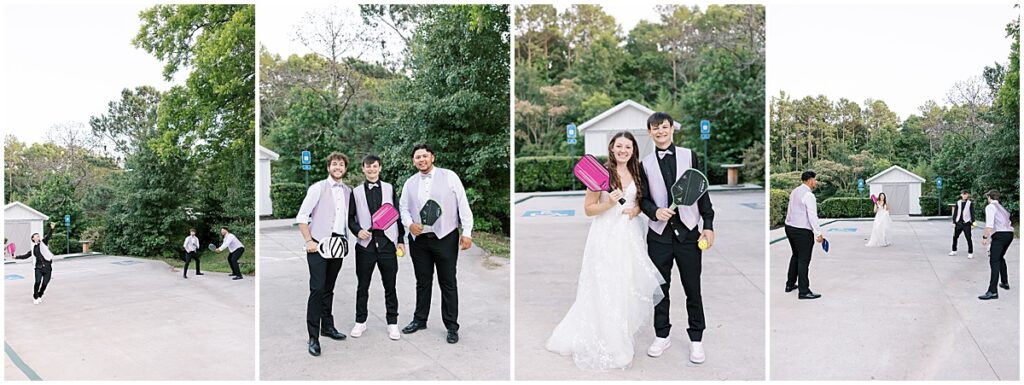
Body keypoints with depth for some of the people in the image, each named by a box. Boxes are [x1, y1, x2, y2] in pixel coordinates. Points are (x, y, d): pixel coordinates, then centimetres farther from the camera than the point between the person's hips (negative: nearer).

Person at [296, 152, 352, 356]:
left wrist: (345, 239, 5)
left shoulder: (348, 191, 11)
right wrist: (309, 241, -11)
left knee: (329, 288, 15)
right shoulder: (318, 188, -3)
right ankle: (313, 337, -4)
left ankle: (327, 326, 27)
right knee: (317, 288, -9)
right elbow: (301, 216, -5)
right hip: (319, 244, -5)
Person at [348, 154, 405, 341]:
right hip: (365, 245, 0)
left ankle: (392, 323, 18)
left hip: (387, 243, 0)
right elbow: (350, 217, 8)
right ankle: (360, 322, 24)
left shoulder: (389, 189, 7)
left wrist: (401, 240, 5)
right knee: (362, 286, 9)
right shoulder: (356, 192, 6)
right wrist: (358, 231, -11)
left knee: (390, 287, 6)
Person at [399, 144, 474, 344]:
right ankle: (419, 320, 29)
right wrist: (410, 224, -9)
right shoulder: (409, 183, 9)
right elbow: (404, 208, 12)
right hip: (419, 239, 3)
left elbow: (463, 204, -5)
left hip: (445, 238, -3)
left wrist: (467, 232, -10)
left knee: (448, 283, 3)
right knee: (422, 282, 15)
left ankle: (452, 326, 12)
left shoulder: (449, 176, -2)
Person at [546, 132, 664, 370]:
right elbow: (588, 209, -8)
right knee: (606, 290, 0)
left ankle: (622, 331, 31)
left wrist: (636, 209, -1)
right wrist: (609, 203, -24)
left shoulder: (635, 174, 7)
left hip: (629, 236, 6)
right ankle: (607, 342, 16)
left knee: (627, 286, 10)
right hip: (606, 236, -5)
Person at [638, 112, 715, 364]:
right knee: (660, 287, 10)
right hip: (659, 234, 1)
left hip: (688, 231, -1)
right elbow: (643, 199, 7)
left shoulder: (689, 156, 5)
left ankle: (696, 339, 19)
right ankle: (662, 336, 24)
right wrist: (654, 211, -14)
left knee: (693, 288, 5)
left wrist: (708, 225, -2)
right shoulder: (645, 164, 6)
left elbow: (701, 191, 4)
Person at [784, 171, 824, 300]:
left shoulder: (794, 191, 10)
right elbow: (812, 216, -19)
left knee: (795, 256, 21)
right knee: (804, 260, -3)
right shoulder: (809, 195, -16)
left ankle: (790, 284, 28)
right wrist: (818, 234, -16)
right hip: (802, 231, -9)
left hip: (789, 227, 9)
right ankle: (804, 291, 2)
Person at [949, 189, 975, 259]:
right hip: (958, 223, 3)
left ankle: (970, 253, 5)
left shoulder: (970, 203, -1)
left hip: (966, 223, -3)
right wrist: (954, 222, 5)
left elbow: (972, 214, -1)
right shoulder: (958, 203, 6)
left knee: (968, 238, -3)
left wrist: (972, 223, -6)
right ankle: (954, 251, 23)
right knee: (955, 237, 10)